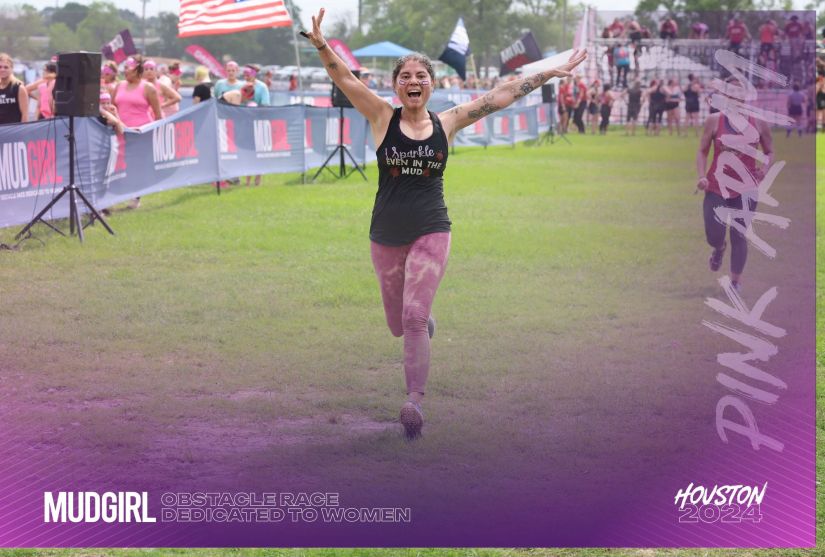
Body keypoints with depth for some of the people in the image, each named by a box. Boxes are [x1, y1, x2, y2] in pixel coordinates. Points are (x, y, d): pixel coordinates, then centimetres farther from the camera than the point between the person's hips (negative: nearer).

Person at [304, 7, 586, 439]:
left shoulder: (447, 123, 2)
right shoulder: (382, 118, -2)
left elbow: (502, 95, 5)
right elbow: (346, 80, -15)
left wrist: (551, 73, 6)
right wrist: (321, 46, -31)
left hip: (431, 233, -1)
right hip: (386, 237, 1)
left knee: (414, 318, -15)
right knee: (398, 324, 14)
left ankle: (415, 401, -12)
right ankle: (426, 321, 50)